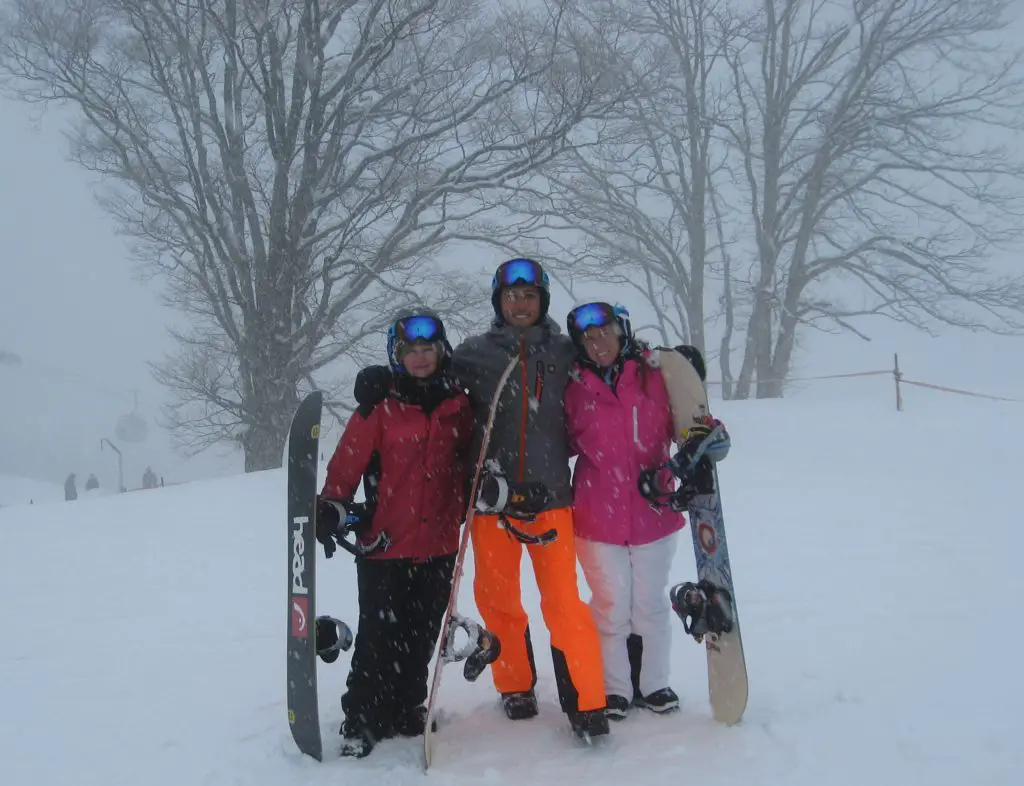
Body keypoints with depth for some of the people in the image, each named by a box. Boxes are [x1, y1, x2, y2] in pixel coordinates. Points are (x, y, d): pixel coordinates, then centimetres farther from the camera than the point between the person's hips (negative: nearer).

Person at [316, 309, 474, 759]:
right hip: (385, 543, -3)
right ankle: (361, 722, 15)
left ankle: (406, 711, 27)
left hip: (438, 544, 3)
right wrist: (332, 506, -18)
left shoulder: (457, 406, 8)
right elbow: (347, 460, -7)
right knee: (379, 637, 0)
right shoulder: (379, 407, -3)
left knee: (421, 637, 11)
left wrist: (463, 509, 4)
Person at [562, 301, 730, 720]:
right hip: (598, 516, 0)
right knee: (612, 606, 8)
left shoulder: (656, 375, -5)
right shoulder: (575, 388, -1)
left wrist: (706, 438, -22)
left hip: (654, 511, 0)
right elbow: (567, 443, 11)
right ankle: (615, 688, 25)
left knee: (651, 603, 14)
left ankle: (653, 683, 31)